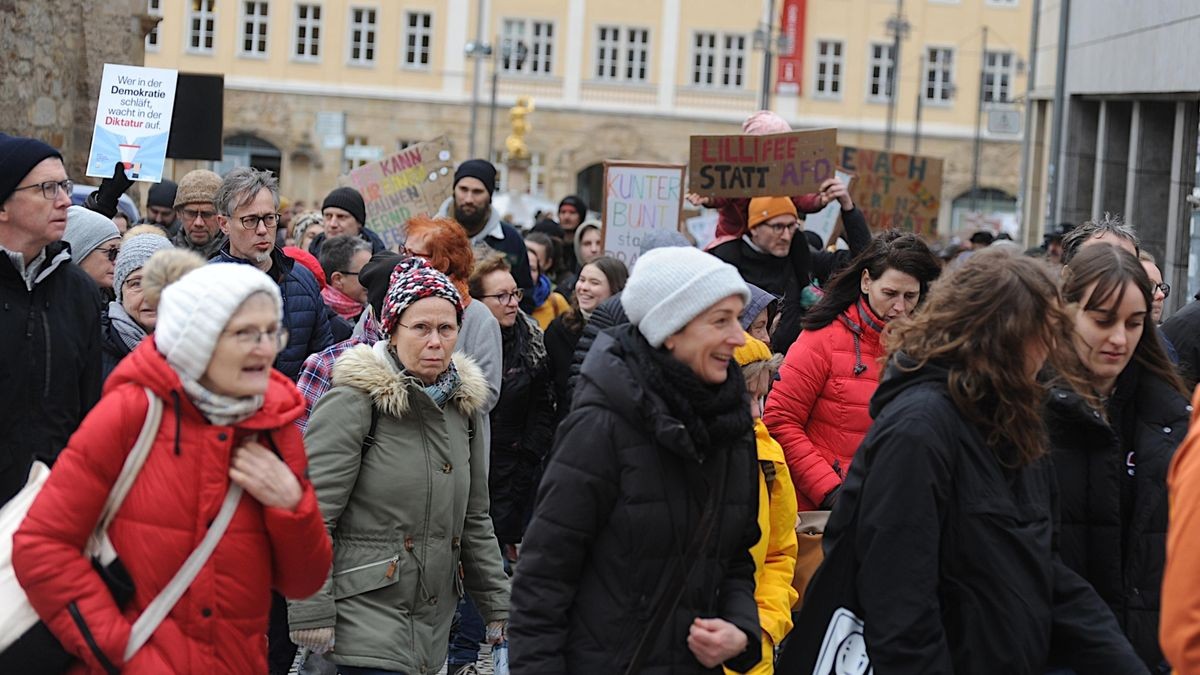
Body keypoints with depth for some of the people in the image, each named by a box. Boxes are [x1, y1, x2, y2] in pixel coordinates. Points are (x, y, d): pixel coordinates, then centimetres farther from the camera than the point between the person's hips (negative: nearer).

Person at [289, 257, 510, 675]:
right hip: (364, 615, -6)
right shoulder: (351, 403, -9)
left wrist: (500, 611, 16)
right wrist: (312, 617, -17)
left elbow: (474, 520, 20)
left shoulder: (463, 405, 12)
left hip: (433, 623, 6)